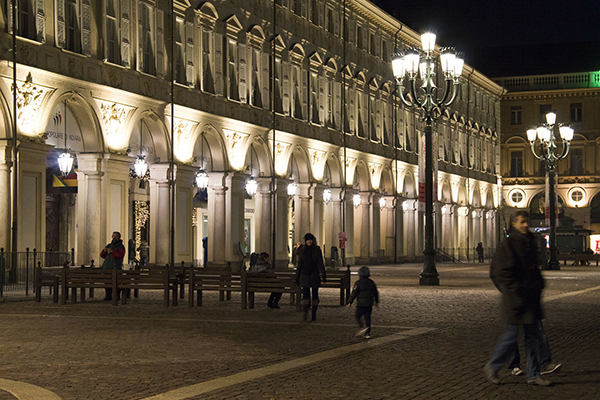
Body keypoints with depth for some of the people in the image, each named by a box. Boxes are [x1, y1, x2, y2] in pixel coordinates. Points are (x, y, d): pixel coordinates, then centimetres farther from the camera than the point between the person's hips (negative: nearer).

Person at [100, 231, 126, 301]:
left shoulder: (121, 246, 6)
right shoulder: (109, 245, 23)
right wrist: (104, 251, 0)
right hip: (107, 266, 5)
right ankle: (108, 296, 6)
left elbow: (120, 255, -10)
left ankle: (116, 296, -6)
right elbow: (102, 255, 21)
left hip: (115, 266, -5)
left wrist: (112, 251, -17)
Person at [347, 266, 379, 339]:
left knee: (358, 316, 7)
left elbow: (354, 293, -10)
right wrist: (377, 301, 29)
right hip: (369, 304, 5)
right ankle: (368, 334, 6)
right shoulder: (371, 282, 8)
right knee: (367, 318, 7)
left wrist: (349, 302, -2)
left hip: (361, 304, -5)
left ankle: (362, 327, -17)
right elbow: (376, 293, 17)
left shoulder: (358, 283, -9)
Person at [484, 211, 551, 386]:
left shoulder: (530, 243, 14)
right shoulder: (508, 245, -10)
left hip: (531, 298, 8)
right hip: (516, 298, -8)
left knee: (534, 336, 7)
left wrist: (539, 285, 11)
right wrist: (516, 290, -17)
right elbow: (500, 272, -14)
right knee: (511, 334, -2)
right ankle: (492, 367, 15)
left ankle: (533, 375, 13)